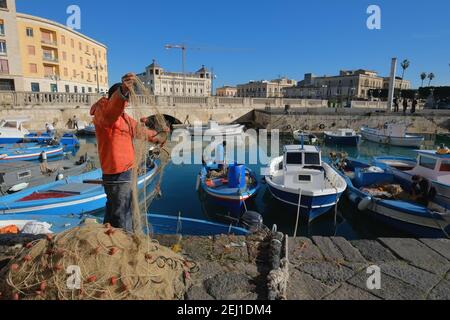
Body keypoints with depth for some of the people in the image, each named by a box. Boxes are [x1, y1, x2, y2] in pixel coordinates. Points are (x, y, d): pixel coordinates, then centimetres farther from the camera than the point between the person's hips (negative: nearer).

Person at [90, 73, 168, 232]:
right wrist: (122, 91, -58)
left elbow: (137, 129, 31)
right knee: (122, 219, -5)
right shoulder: (103, 112, -14)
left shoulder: (122, 115, 16)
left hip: (122, 173, 10)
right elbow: (110, 110, -40)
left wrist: (155, 136, 43)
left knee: (112, 212, 23)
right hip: (117, 175, -10)